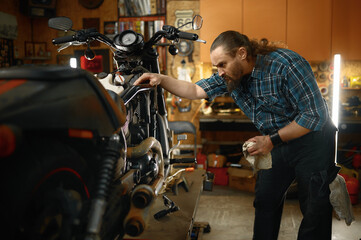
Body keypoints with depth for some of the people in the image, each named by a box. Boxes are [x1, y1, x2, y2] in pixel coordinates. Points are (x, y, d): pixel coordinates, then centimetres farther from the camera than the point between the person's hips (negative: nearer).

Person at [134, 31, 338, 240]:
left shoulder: (286, 64, -25)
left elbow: (315, 115, -24)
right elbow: (195, 91, -1)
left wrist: (272, 140, -22)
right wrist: (161, 79, -14)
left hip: (312, 140, -6)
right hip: (275, 142, 6)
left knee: (314, 210, -1)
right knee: (265, 203, 10)